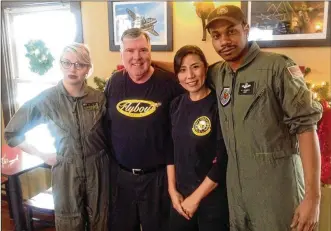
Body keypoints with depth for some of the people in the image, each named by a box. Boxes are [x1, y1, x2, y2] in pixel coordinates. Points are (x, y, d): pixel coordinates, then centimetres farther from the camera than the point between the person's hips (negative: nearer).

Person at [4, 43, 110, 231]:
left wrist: (102, 155, -4)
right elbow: (11, 133, -1)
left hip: (97, 170, 2)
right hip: (66, 173, -1)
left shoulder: (99, 98, -4)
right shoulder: (45, 99, -10)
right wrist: (42, 155, -5)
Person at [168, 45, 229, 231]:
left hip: (213, 198, -4)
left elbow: (223, 160, -16)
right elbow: (170, 148, 6)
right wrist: (172, 190, 1)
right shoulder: (176, 105, 2)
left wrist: (196, 198, -10)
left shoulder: (219, 105, -15)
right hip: (180, 198, 5)